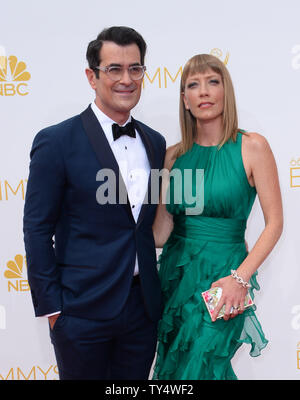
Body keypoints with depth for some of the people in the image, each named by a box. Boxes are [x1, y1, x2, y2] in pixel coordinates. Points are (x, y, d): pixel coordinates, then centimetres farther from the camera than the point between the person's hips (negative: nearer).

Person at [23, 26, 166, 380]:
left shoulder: (154, 142, 7)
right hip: (83, 309, -5)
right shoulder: (56, 142, -11)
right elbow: (37, 230, -9)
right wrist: (50, 307, -9)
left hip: (143, 306, 5)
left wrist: (155, 292, 9)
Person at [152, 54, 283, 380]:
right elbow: (160, 231, 0)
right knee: (170, 367, 16)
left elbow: (274, 222, -9)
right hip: (175, 273, 5)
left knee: (198, 370, -2)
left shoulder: (252, 147, -7)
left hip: (222, 276, -4)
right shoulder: (174, 155, 3)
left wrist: (241, 277, -17)